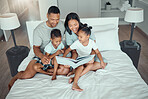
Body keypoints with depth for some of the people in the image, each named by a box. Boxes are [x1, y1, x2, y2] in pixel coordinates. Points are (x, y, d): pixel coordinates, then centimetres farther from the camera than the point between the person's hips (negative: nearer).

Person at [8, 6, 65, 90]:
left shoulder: (62, 24, -5)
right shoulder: (39, 30, -16)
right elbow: (36, 47, -15)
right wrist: (42, 56, -37)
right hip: (42, 55, -3)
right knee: (28, 75, -21)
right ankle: (13, 79, 13)